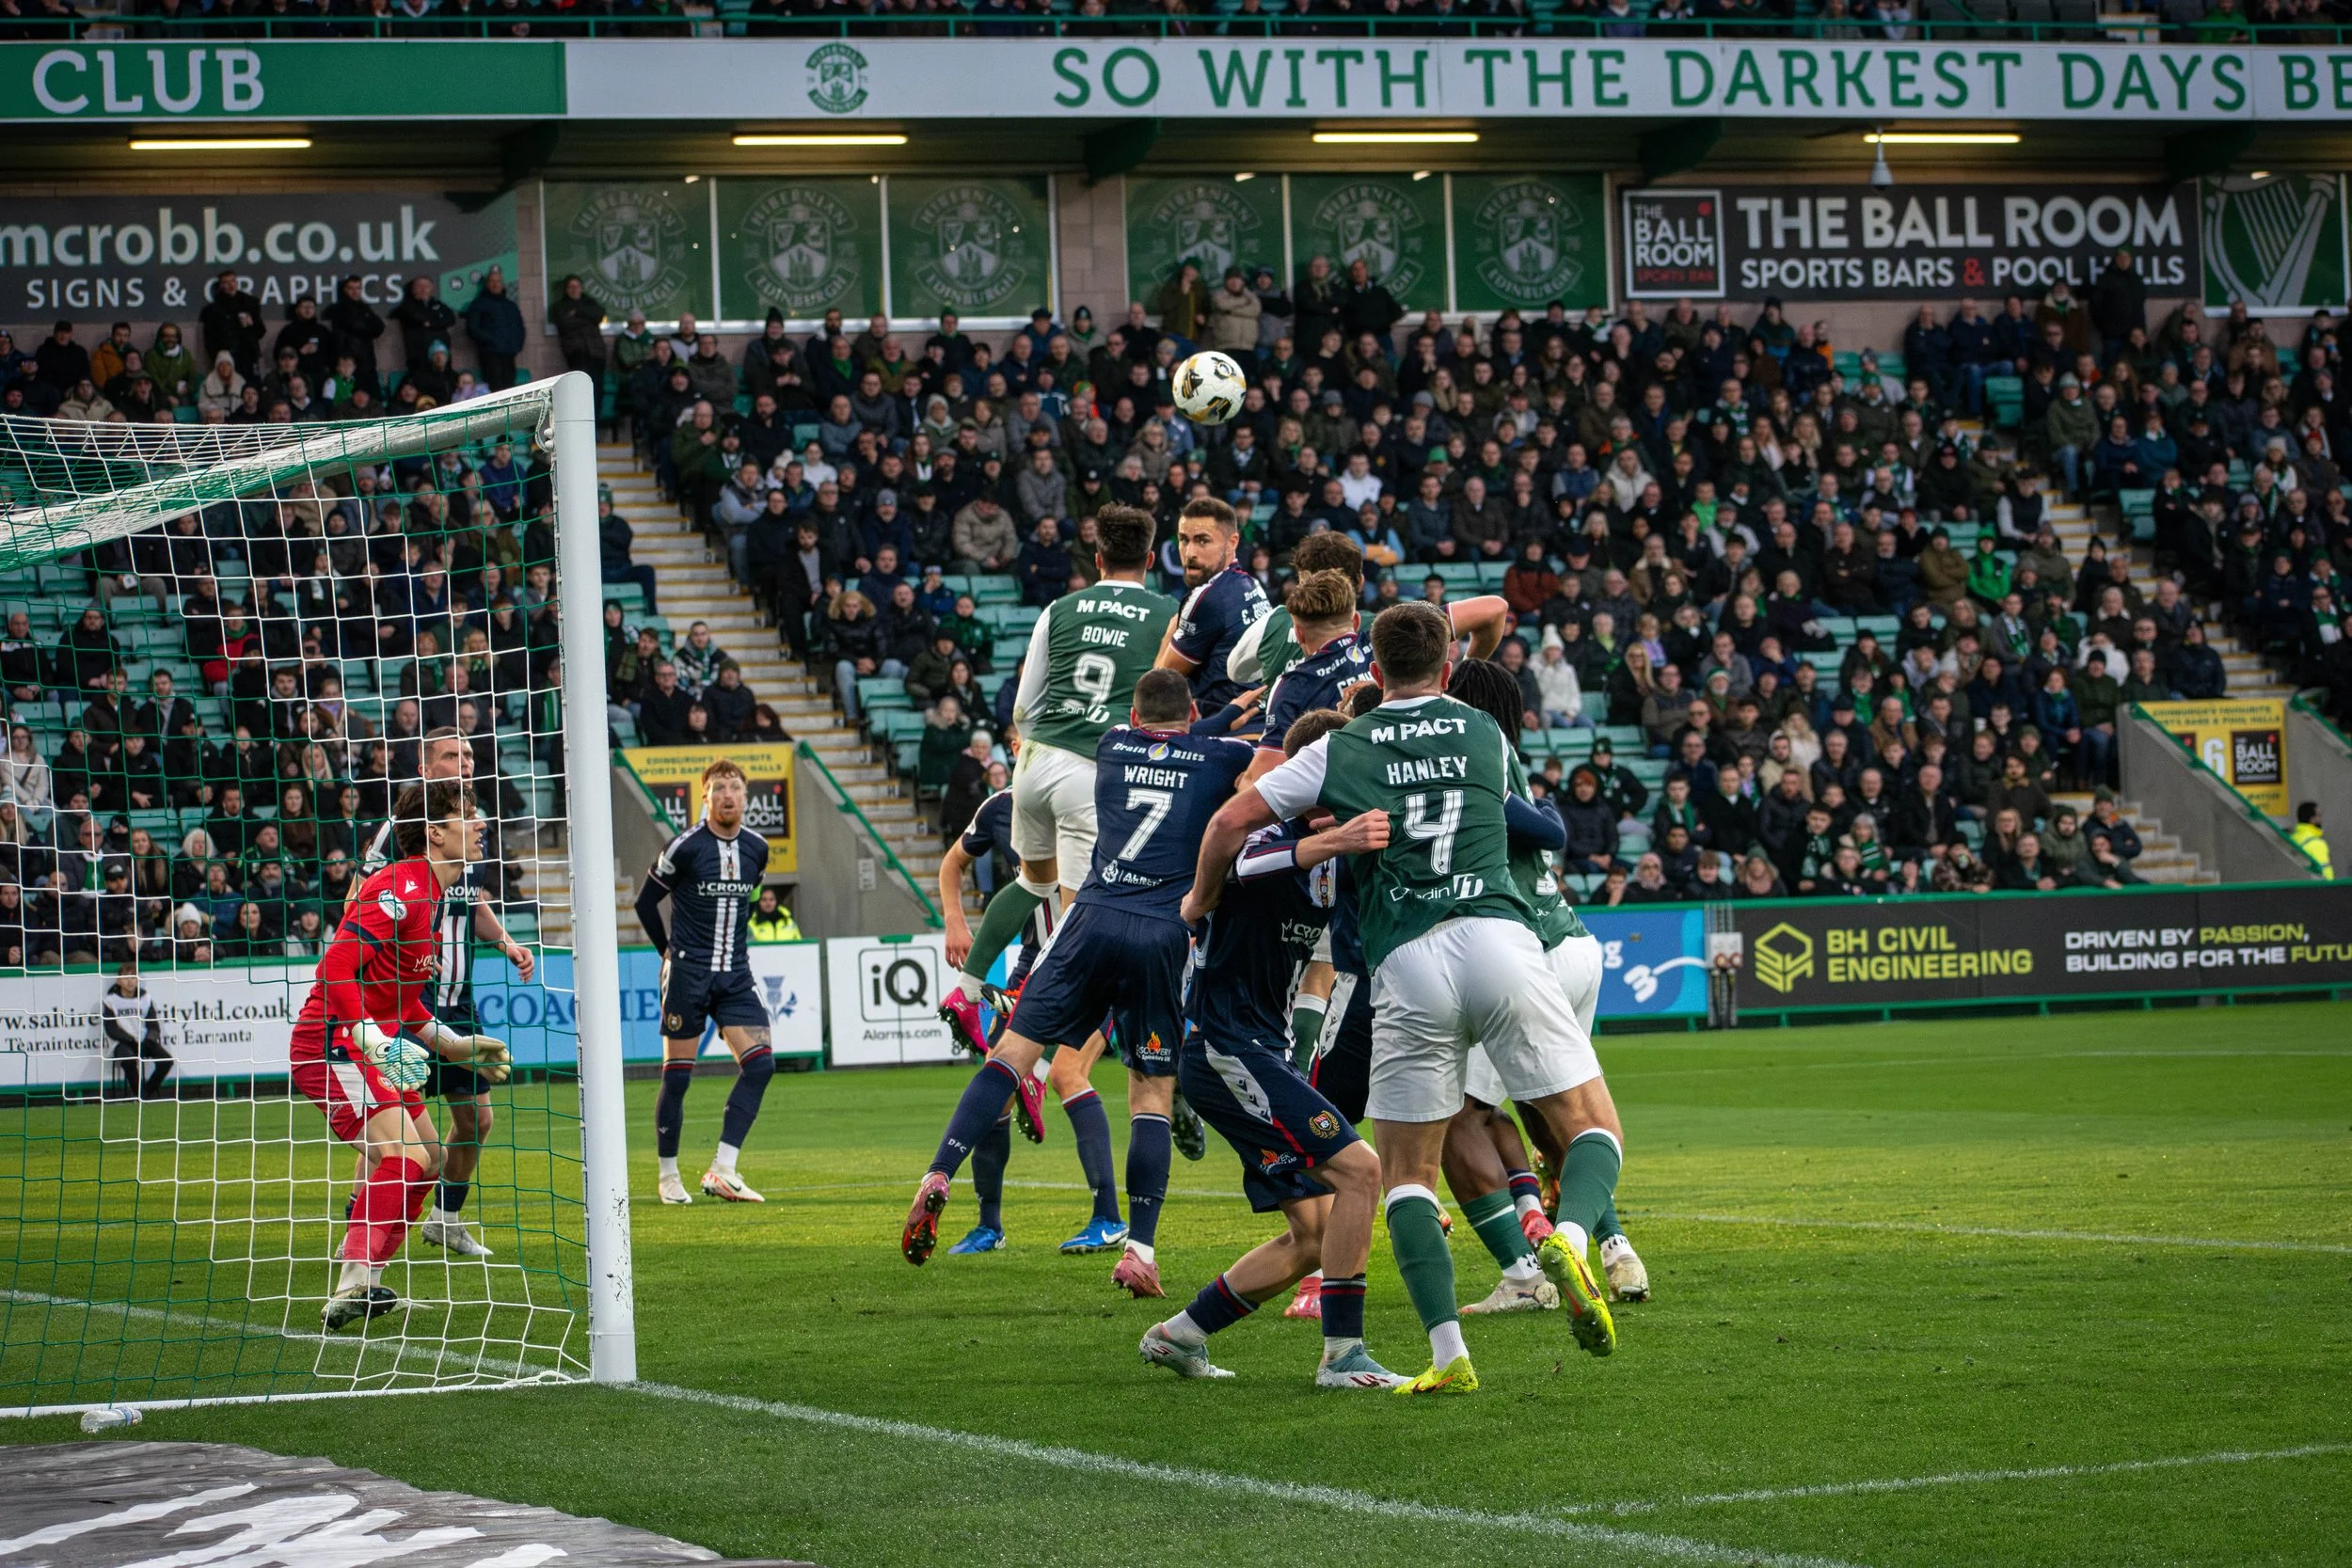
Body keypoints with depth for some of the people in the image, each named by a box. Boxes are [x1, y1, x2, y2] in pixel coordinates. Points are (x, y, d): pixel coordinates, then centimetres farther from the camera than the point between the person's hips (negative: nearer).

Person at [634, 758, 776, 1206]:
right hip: (688, 975, -5)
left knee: (759, 1063, -10)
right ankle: (668, 1175, 12)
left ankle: (721, 1170, -10)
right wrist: (670, 951, 8)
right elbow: (645, 903, 1)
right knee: (677, 1074, -2)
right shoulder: (686, 847, -10)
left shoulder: (756, 849, 6)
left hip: (735, 975, 5)